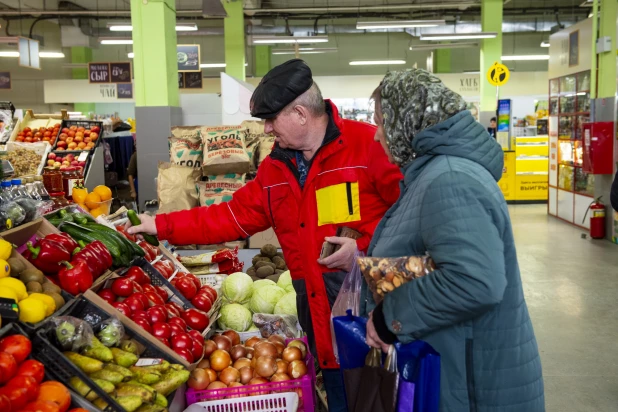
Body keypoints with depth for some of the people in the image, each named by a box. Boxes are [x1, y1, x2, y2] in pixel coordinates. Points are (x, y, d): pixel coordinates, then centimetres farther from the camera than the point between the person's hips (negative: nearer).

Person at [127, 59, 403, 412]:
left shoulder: (368, 145, -12)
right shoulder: (275, 169, 10)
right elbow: (234, 217, 14)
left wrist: (365, 248, -18)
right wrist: (161, 226, 11)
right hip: (321, 313, 6)